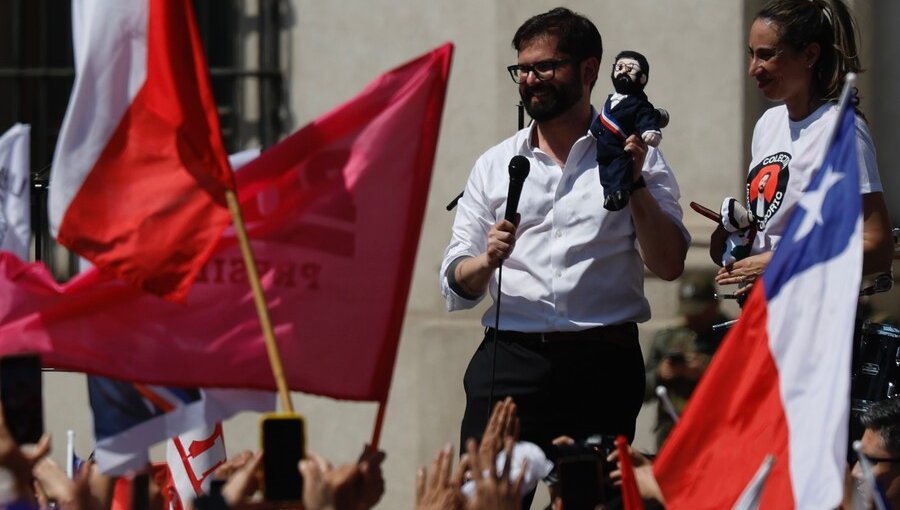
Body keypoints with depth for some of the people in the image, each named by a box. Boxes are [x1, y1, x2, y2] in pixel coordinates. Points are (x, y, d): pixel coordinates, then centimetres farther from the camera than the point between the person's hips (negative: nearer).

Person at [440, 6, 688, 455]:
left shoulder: (632, 157, 9)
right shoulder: (494, 165, 17)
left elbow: (668, 265, -1)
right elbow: (456, 287, 13)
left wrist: (635, 183, -11)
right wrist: (487, 261, -8)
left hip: (600, 367, -2)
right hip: (509, 363, 2)